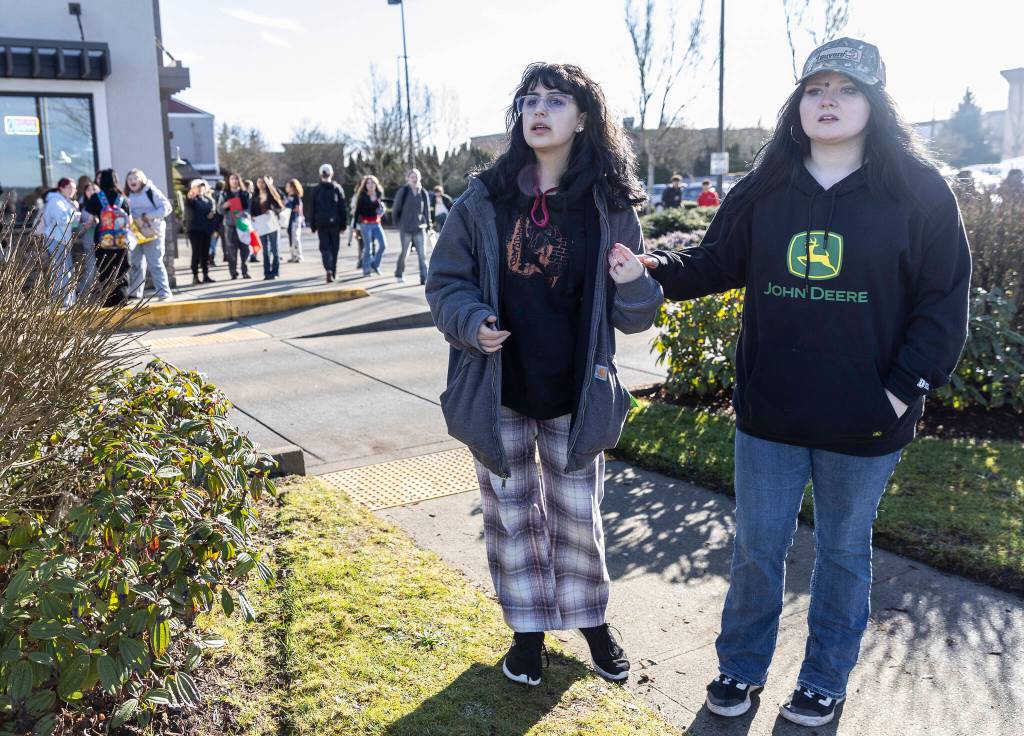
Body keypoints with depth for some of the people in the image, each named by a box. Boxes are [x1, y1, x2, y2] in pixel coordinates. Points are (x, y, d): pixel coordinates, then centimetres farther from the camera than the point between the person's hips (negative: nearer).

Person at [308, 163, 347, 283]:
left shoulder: (316, 190, 2)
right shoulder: (337, 188, 1)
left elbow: (312, 209, 3)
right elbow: (342, 208, 1)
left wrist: (313, 225, 8)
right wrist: (343, 225, 5)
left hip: (321, 223, 0)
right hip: (335, 223, 0)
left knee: (325, 247, -1)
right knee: (334, 248, 11)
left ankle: (329, 270, -22)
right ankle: (333, 271, 17)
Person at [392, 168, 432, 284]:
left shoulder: (423, 193, 5)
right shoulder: (403, 192, -3)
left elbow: (427, 210, 12)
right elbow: (395, 210, 4)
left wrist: (428, 225, 6)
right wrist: (398, 224, 3)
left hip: (420, 229, 2)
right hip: (406, 229, -2)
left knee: (422, 254, -5)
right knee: (404, 253, 6)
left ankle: (424, 278, -4)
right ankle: (399, 275, 25)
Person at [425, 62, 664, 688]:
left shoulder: (610, 205, -4)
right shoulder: (485, 200, -3)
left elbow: (632, 316, 0)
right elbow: (446, 281, 3)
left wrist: (634, 285, -23)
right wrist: (471, 322, -17)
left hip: (576, 395, 0)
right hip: (498, 391, 1)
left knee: (578, 515, 13)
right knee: (511, 513, 13)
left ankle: (591, 617, 38)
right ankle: (528, 626, 35)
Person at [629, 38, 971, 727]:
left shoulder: (919, 192, -5)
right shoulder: (764, 191, 3)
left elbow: (944, 302, -5)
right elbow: (716, 262, 8)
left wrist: (906, 387, -11)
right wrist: (657, 269, -9)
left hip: (865, 422, -2)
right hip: (769, 412, 2)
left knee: (844, 551, 16)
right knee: (757, 549, 13)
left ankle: (825, 680, 37)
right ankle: (742, 667, 35)